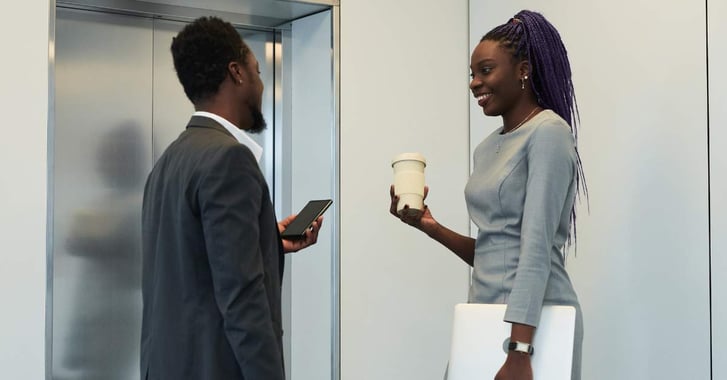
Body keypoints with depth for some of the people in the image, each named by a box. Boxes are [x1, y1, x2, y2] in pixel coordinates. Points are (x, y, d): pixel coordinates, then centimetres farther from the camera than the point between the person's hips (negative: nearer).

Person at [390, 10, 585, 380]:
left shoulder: (548, 132, -11)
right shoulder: (486, 149, 13)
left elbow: (536, 248, -19)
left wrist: (519, 350, -23)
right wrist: (431, 227, 4)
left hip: (532, 320, -7)